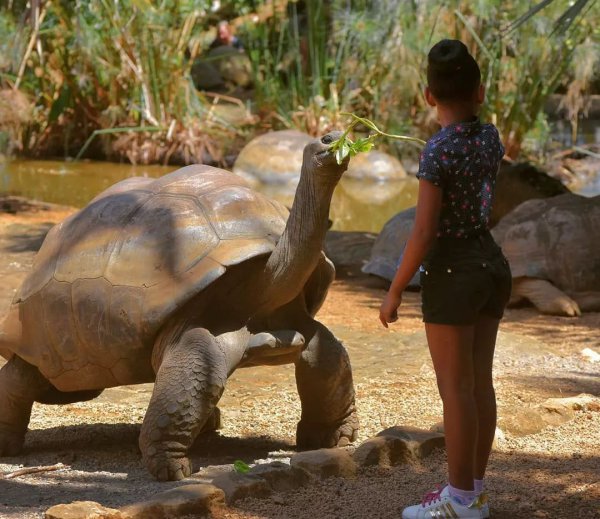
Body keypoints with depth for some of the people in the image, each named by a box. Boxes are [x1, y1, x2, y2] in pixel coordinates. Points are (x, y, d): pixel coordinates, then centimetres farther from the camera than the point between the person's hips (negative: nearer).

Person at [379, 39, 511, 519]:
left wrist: (394, 292, -11)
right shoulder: (491, 137, 3)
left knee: (455, 388, -1)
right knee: (480, 383, 11)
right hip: (492, 264, 8)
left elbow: (423, 233, -20)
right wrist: (473, 111, 21)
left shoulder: (438, 150, -17)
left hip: (453, 272, -7)